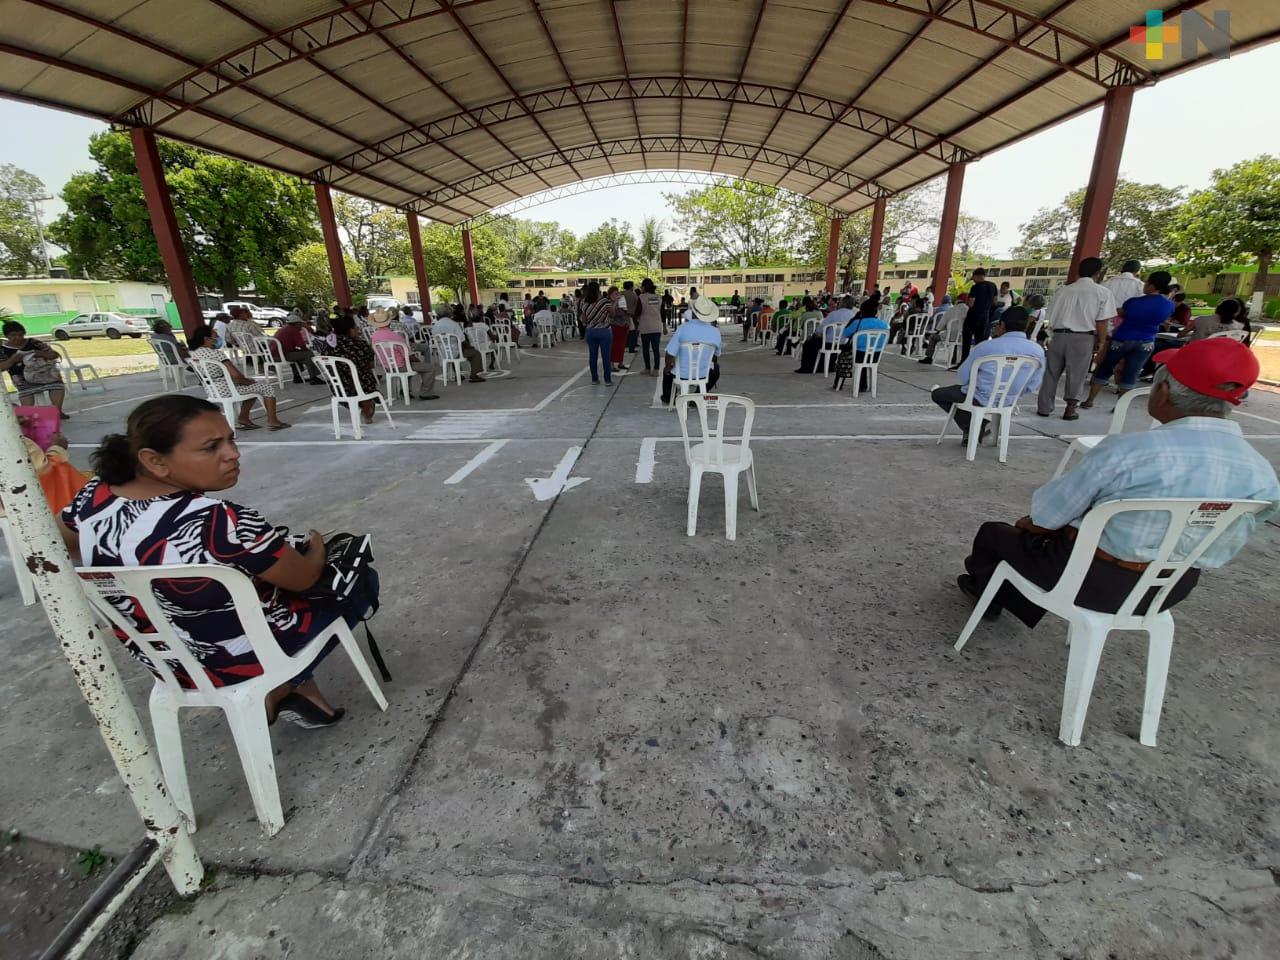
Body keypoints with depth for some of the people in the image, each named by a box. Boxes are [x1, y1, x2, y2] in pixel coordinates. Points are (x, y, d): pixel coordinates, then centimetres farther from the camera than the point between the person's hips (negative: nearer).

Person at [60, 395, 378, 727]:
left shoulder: (92, 498, -12)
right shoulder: (225, 524, -35)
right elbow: (304, 578, -20)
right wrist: (317, 545, 1)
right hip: (251, 659, -7)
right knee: (362, 580, 10)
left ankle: (302, 691, 23)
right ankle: (280, 690, 12)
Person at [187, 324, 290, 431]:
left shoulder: (194, 354, 6)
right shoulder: (214, 353, -22)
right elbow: (235, 375, -27)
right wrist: (247, 381, -6)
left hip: (213, 391, 9)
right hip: (226, 390, -9)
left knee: (253, 385, 29)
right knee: (267, 386, 5)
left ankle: (243, 419, 24)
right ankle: (272, 421, 8)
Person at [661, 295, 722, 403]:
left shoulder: (683, 328, -20)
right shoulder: (715, 332, -12)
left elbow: (670, 354, -18)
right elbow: (716, 356, 5)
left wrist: (667, 368, 3)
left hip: (682, 374, -1)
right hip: (703, 374, 1)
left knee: (668, 370, 34)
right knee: (715, 369, 36)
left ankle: (667, 397, 52)